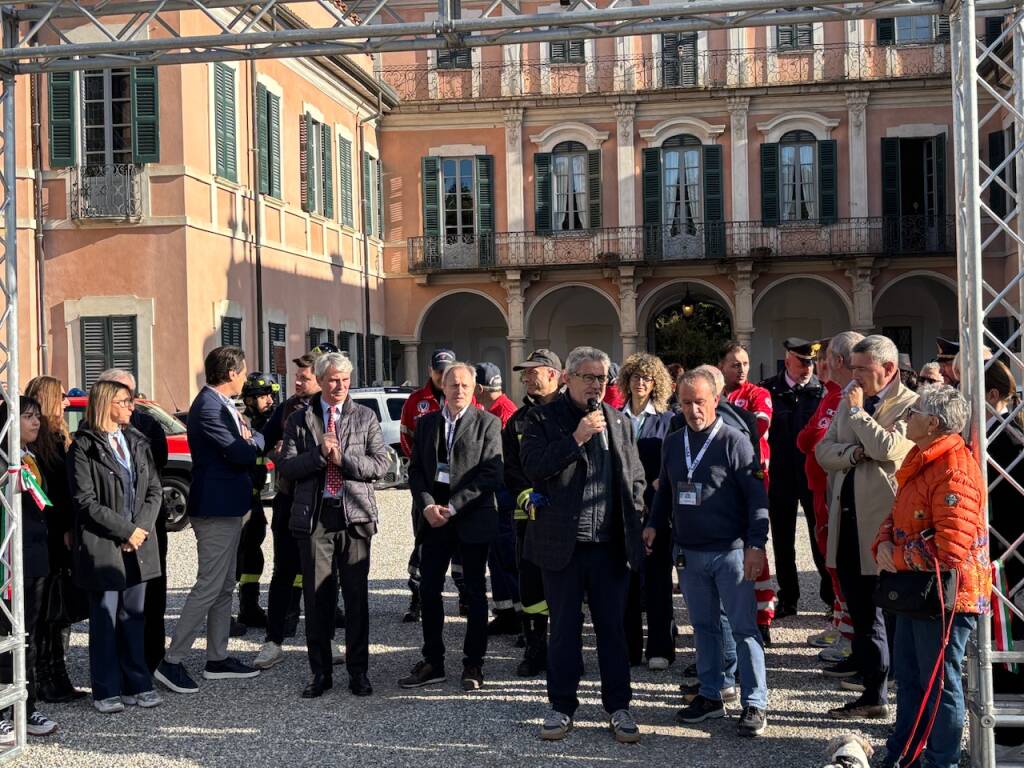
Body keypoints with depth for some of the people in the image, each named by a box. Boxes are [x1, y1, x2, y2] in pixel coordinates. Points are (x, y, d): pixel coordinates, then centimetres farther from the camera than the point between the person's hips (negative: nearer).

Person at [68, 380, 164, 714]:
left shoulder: (137, 441, 11)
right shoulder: (84, 446, -5)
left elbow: (154, 490, 8)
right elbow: (86, 501, -11)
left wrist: (142, 528, -7)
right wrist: (126, 530, -13)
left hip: (139, 544, 5)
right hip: (102, 546, -5)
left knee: (134, 615, 10)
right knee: (105, 618, 3)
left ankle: (137, 684, 18)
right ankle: (106, 690, 12)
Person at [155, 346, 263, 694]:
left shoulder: (222, 404, 13)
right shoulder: (208, 407, -19)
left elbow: (243, 449, 10)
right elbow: (240, 453, -23)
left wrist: (247, 440, -11)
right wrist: (257, 439, -3)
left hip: (227, 508, 11)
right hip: (216, 508, -10)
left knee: (224, 587, 15)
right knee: (209, 587, -6)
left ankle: (218, 659, 24)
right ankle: (172, 662, 1)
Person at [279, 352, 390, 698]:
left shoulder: (365, 417, 6)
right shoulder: (299, 420, 7)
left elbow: (380, 464, -1)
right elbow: (287, 466, 0)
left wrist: (343, 458, -13)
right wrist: (319, 454, -15)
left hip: (355, 514, 0)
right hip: (314, 516, 1)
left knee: (356, 595, 4)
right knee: (317, 596, 5)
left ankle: (358, 671, 15)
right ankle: (320, 672, 16)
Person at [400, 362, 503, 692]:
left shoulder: (487, 423, -2)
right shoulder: (426, 423, 11)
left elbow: (492, 474, -9)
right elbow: (415, 470, 9)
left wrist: (453, 507, -13)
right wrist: (427, 505, -8)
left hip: (472, 518, -3)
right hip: (434, 517, 4)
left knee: (475, 592, 5)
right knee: (429, 590, 5)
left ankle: (473, 665, 15)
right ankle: (433, 662, 16)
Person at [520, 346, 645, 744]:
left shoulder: (620, 422, 11)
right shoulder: (543, 419, -2)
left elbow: (636, 477, 16)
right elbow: (532, 466, -16)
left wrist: (634, 521, 6)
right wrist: (576, 438, -20)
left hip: (611, 544, 3)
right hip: (562, 543, -3)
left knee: (613, 627, 9)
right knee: (564, 629, 8)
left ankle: (618, 707, 21)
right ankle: (562, 707, 21)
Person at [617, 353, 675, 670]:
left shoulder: (667, 420, 3)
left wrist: (649, 492, -11)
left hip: (655, 508, -2)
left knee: (657, 579, 1)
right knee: (626, 579, 5)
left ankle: (659, 649, 8)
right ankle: (628, 648, 13)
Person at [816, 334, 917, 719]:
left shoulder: (909, 405, -9)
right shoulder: (848, 401, 13)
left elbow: (887, 449, -24)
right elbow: (823, 451, 7)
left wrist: (857, 411, -13)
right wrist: (854, 452, -12)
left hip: (884, 522, -7)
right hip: (847, 521, 7)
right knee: (861, 612, 16)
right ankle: (873, 693, 29)